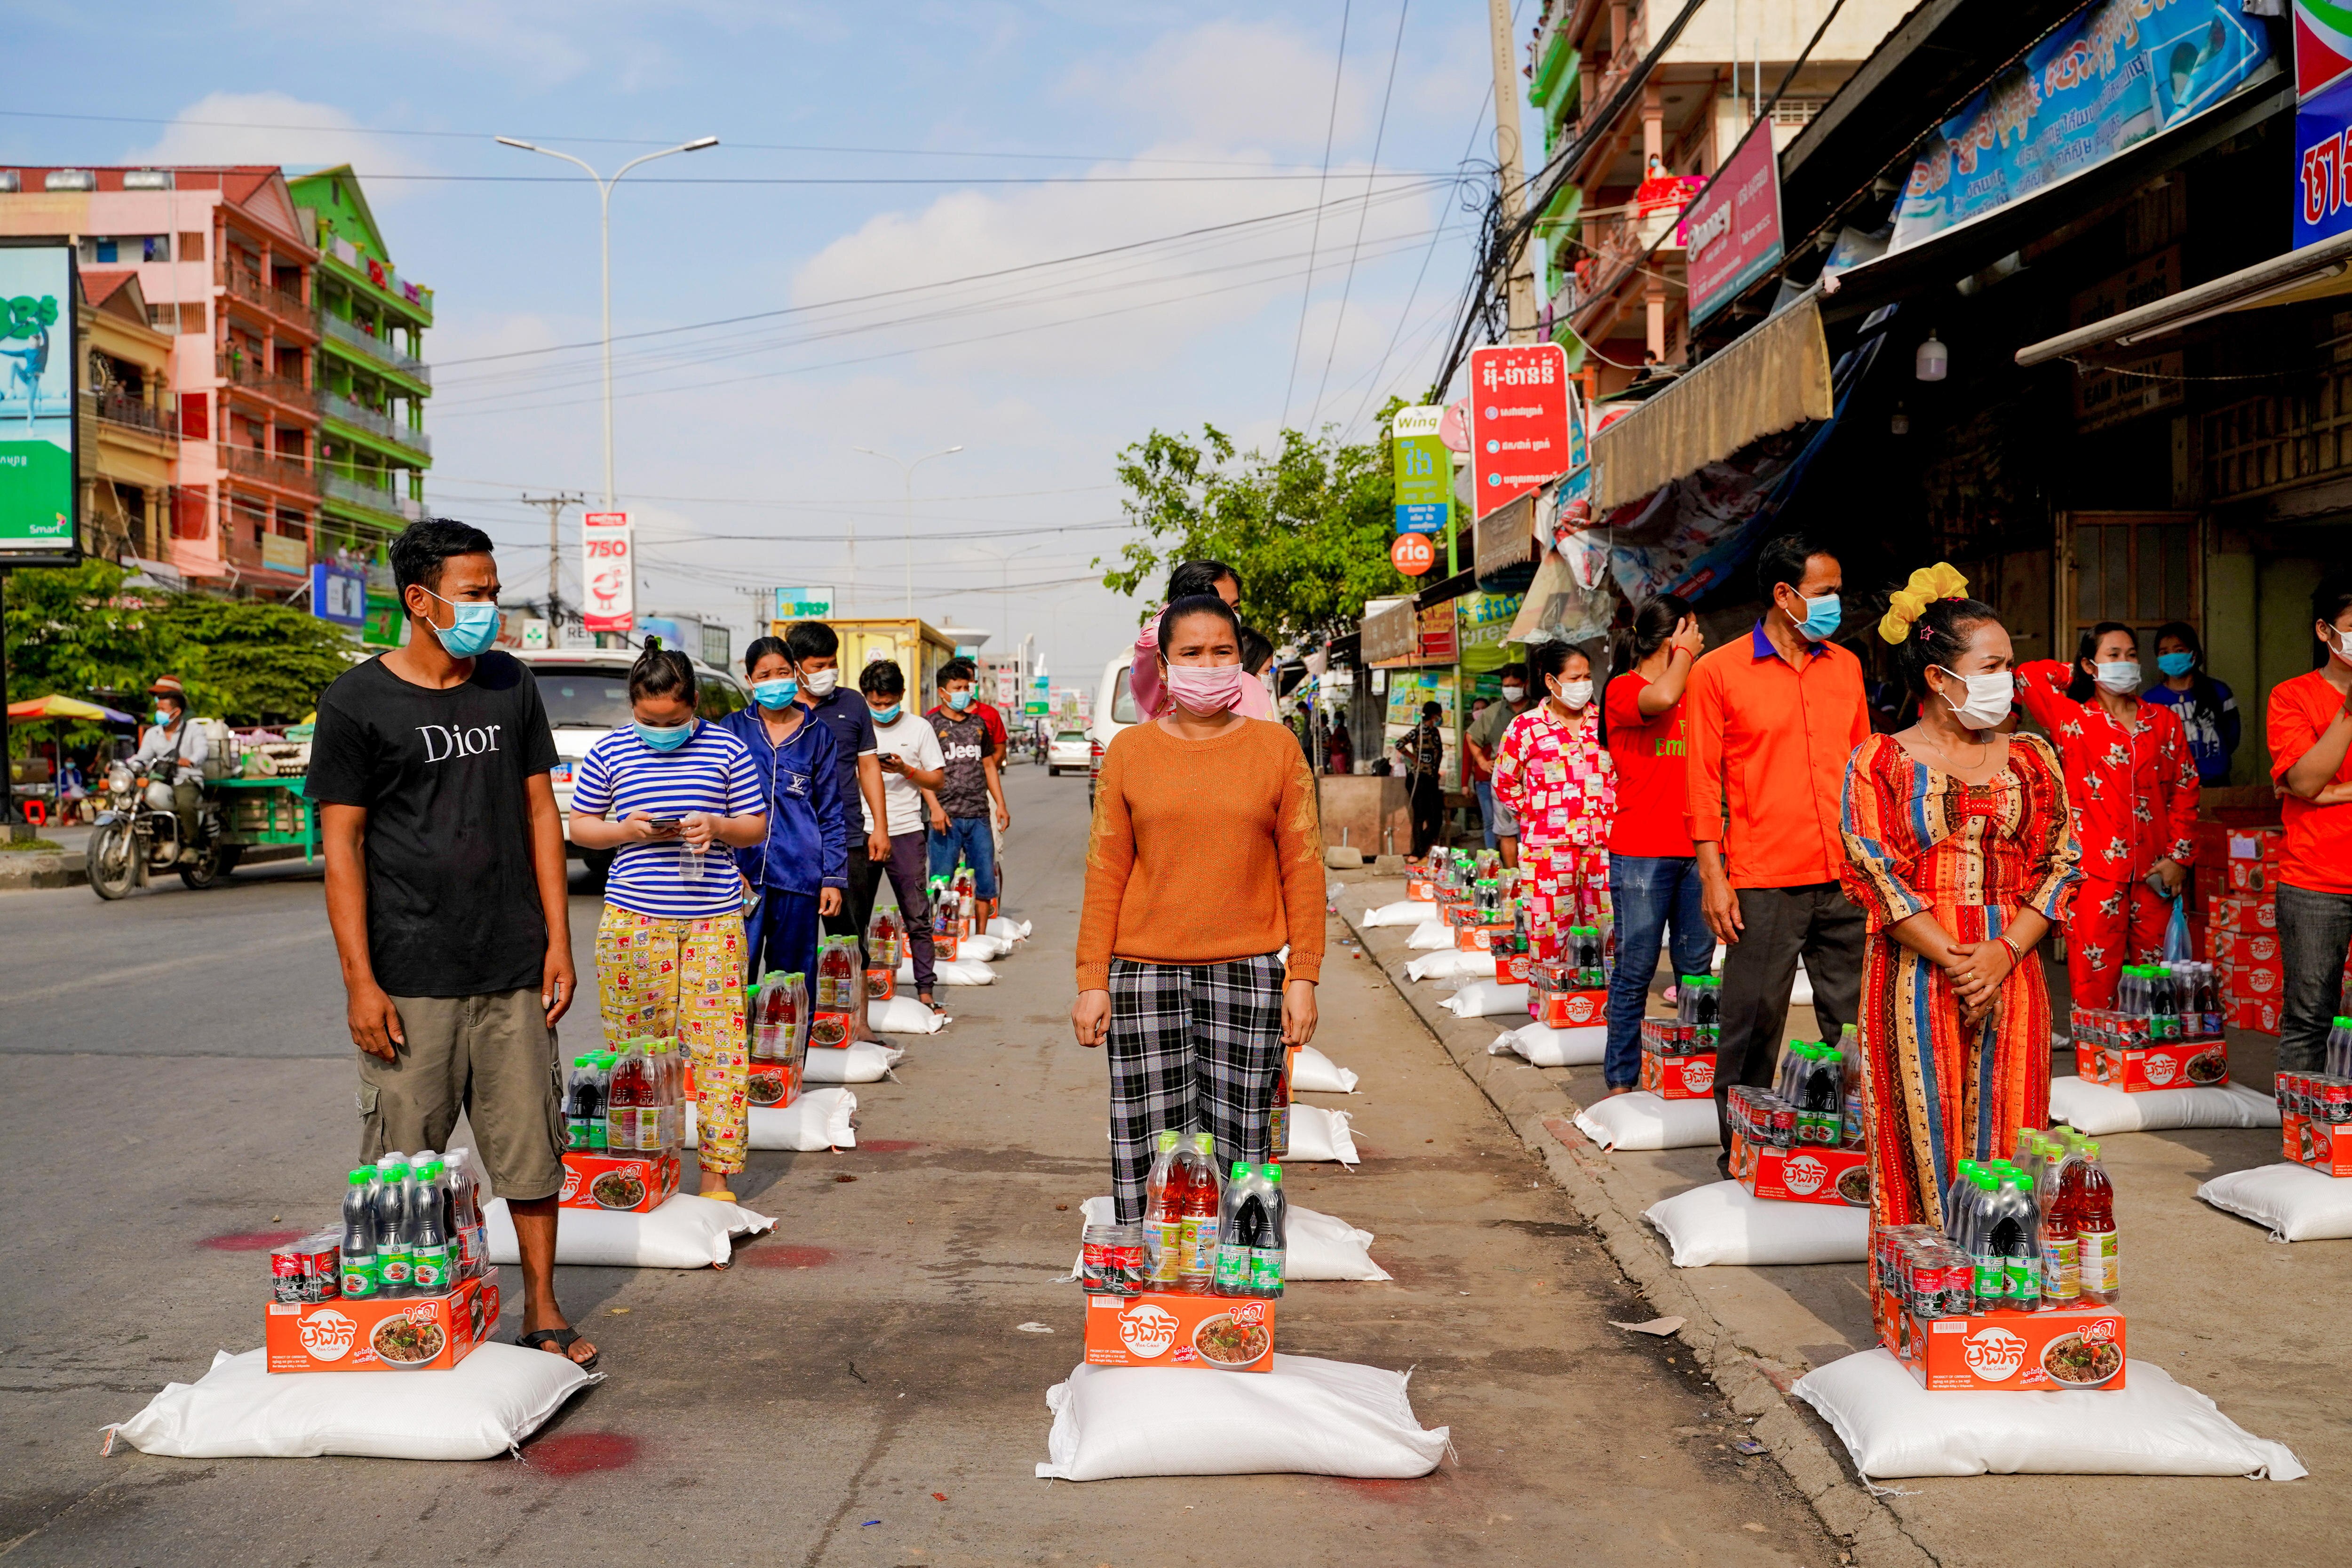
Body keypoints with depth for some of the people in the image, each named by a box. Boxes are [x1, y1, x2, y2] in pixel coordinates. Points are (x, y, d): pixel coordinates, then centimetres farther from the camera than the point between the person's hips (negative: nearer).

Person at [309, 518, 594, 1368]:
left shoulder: (511, 685, 10)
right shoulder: (357, 702, -4)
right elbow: (342, 846, -5)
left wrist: (558, 939, 6)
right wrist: (359, 980, -10)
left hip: (513, 971, 4)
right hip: (409, 976, -4)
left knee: (531, 1147, 8)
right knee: (402, 1164, 2)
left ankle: (542, 1311, 22)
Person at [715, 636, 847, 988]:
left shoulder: (819, 734, 8)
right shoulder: (733, 728, 6)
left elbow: (830, 815, 9)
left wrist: (833, 878, 2)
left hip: (799, 877, 1)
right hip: (742, 873, -1)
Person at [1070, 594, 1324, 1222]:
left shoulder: (1276, 748, 5)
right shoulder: (1129, 751, 6)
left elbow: (1302, 868, 5)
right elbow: (1105, 874, 7)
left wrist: (1303, 978, 0)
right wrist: (1092, 981, 2)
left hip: (1247, 975, 0)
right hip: (1143, 976, 1)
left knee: (1238, 1146, 2)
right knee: (1148, 1151, 2)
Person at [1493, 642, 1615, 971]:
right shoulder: (1526, 727, 1)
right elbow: (1504, 785, 8)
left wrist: (1615, 813, 9)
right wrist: (1537, 812, 1)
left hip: (1602, 841, 3)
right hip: (1549, 843, -3)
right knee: (1550, 935, -3)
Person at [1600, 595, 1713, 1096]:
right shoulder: (1624, 689, -2)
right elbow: (1662, 698, -24)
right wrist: (1685, 651, -10)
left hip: (1693, 850, 6)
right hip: (1641, 853, -6)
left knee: (1697, 968, 6)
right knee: (1636, 971, -2)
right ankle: (1621, 1080, 5)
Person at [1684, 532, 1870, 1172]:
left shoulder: (1846, 667, 13)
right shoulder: (1717, 673, -1)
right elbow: (1703, 782, -2)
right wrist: (1713, 877, -8)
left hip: (1846, 879, 4)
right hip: (1763, 881, -4)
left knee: (1857, 1022, 6)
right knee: (1753, 1024, 3)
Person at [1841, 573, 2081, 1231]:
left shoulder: (2031, 759, 11)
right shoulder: (1881, 761, 0)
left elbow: (2061, 865, 6)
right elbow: (1874, 874, -7)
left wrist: (2003, 953, -10)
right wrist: (1956, 960, -14)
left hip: (2011, 976, 3)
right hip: (1914, 978, -3)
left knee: (2005, 1143, 4)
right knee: (1922, 1146, -1)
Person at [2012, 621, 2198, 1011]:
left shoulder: (2163, 721, 12)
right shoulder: (2072, 719, 4)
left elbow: (2186, 789, 11)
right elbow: (2027, 676, -5)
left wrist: (2179, 856, 3)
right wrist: (2078, 674, 10)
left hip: (2154, 874, 3)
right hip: (2096, 870, -3)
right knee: (2095, 980, -5)